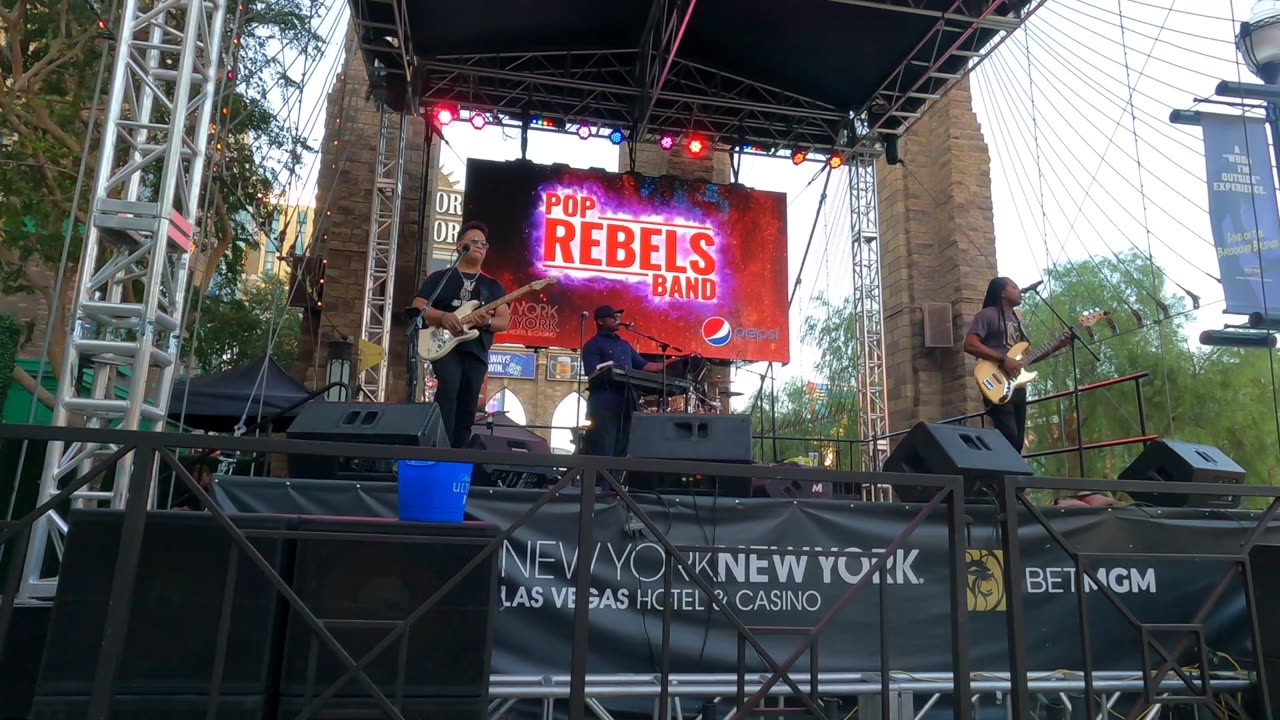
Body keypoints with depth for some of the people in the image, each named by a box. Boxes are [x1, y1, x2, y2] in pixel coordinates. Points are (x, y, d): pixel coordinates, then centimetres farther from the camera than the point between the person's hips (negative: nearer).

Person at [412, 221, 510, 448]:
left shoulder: (493, 286, 17)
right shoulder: (440, 277, 12)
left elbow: (505, 320, 8)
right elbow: (417, 307, 4)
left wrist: (487, 321, -14)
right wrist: (443, 316, -14)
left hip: (476, 351, 4)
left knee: (467, 409, 1)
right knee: (448, 388, -29)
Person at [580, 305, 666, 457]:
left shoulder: (624, 345, 24)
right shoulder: (592, 345, 2)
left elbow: (642, 365, 22)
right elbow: (593, 374, -10)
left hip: (627, 403, 7)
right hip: (604, 403, -7)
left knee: (621, 451, 6)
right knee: (602, 453, -10)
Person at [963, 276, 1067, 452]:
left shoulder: (1018, 319, 23)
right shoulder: (987, 315, -2)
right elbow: (969, 345, -16)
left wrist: (1056, 346, 11)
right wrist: (1003, 359, -20)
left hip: (1018, 386, 8)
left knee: (1017, 442, 6)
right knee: (1009, 438, -17)